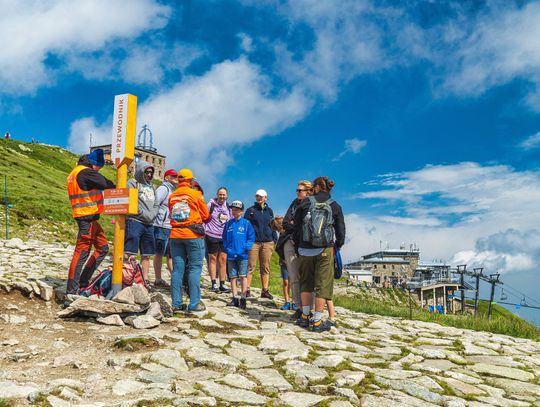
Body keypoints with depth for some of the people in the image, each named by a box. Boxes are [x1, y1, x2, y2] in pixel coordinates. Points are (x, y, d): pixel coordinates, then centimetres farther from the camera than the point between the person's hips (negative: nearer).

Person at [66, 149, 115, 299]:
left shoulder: (75, 173, 20)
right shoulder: (86, 172, -12)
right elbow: (106, 184, -15)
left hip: (90, 218, 11)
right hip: (87, 217, -11)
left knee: (102, 247, 16)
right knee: (82, 251, -8)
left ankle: (83, 281, 18)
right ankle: (72, 290, -5)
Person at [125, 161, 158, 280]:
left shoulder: (151, 187, 24)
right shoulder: (132, 183, 2)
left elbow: (156, 205, 20)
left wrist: (151, 215, 1)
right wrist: (144, 214, -11)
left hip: (149, 224, 7)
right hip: (135, 221, -7)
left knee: (146, 255, 9)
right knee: (128, 253, -11)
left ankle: (145, 279, 14)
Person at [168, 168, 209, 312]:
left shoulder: (172, 196, 7)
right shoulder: (195, 194, -4)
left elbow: (171, 215, 13)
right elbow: (205, 215, 2)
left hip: (175, 235, 4)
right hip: (193, 234, -4)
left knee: (177, 269, 7)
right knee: (195, 268, 0)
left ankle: (177, 303, 9)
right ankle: (194, 303, -1)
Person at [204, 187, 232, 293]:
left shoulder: (228, 207, 11)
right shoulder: (211, 205, -2)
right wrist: (203, 231, -7)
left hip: (225, 237, 4)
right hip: (212, 236, -4)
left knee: (223, 259, 3)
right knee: (213, 258, 3)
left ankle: (222, 284, 9)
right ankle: (214, 284, 8)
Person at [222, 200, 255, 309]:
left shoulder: (246, 223, 0)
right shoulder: (228, 223, 9)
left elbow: (251, 238, -1)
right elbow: (224, 238, 14)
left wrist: (245, 248, -11)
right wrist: (227, 248, 1)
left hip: (242, 255, -3)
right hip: (231, 255, 3)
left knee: (243, 276, -4)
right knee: (233, 277, 7)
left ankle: (243, 298, 0)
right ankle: (235, 298, 14)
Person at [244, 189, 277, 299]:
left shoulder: (269, 210, 15)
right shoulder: (251, 210, 5)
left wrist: (274, 239, 11)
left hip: (267, 242, 3)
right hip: (253, 241, -3)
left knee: (265, 267, 6)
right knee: (250, 266, -4)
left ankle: (265, 291, 11)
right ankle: (247, 289, 1)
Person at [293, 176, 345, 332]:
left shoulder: (305, 203, 2)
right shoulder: (335, 207, 1)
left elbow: (296, 227, 4)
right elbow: (340, 232, 1)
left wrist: (297, 247, 14)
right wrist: (337, 246, 17)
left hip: (305, 250, 2)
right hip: (325, 251, -1)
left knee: (305, 283, 17)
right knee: (323, 285, 5)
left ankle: (305, 317, 21)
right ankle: (317, 322, 5)